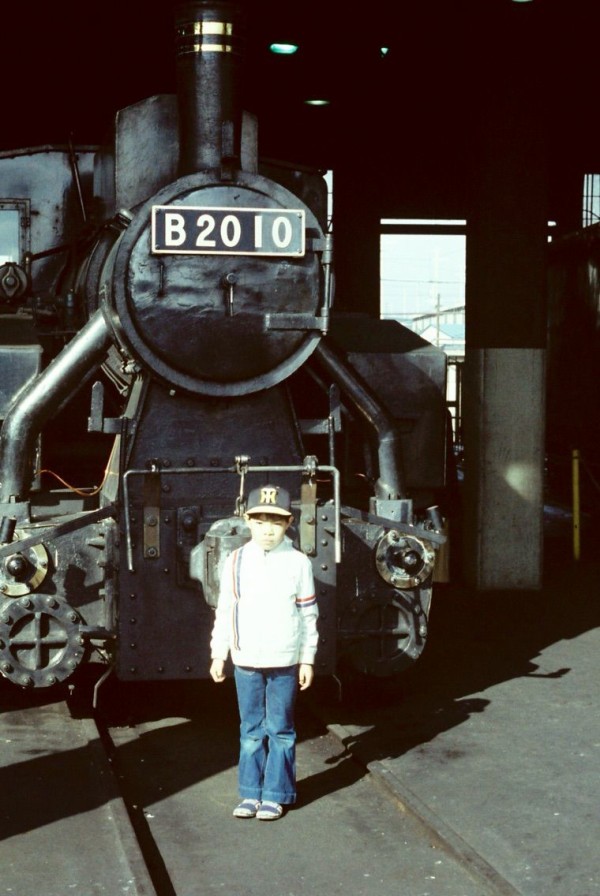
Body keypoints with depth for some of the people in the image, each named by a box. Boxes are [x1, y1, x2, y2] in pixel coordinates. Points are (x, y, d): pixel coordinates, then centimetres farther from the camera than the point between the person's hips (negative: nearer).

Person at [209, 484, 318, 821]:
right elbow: (224, 611, 7)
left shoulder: (298, 562, -2)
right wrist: (219, 654, 7)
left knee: (280, 730, 5)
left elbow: (309, 614, 2)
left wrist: (308, 659, 1)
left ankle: (276, 795, 13)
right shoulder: (236, 561, 2)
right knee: (251, 730, 9)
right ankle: (251, 793, 18)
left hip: (285, 662, -2)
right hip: (246, 660, 2)